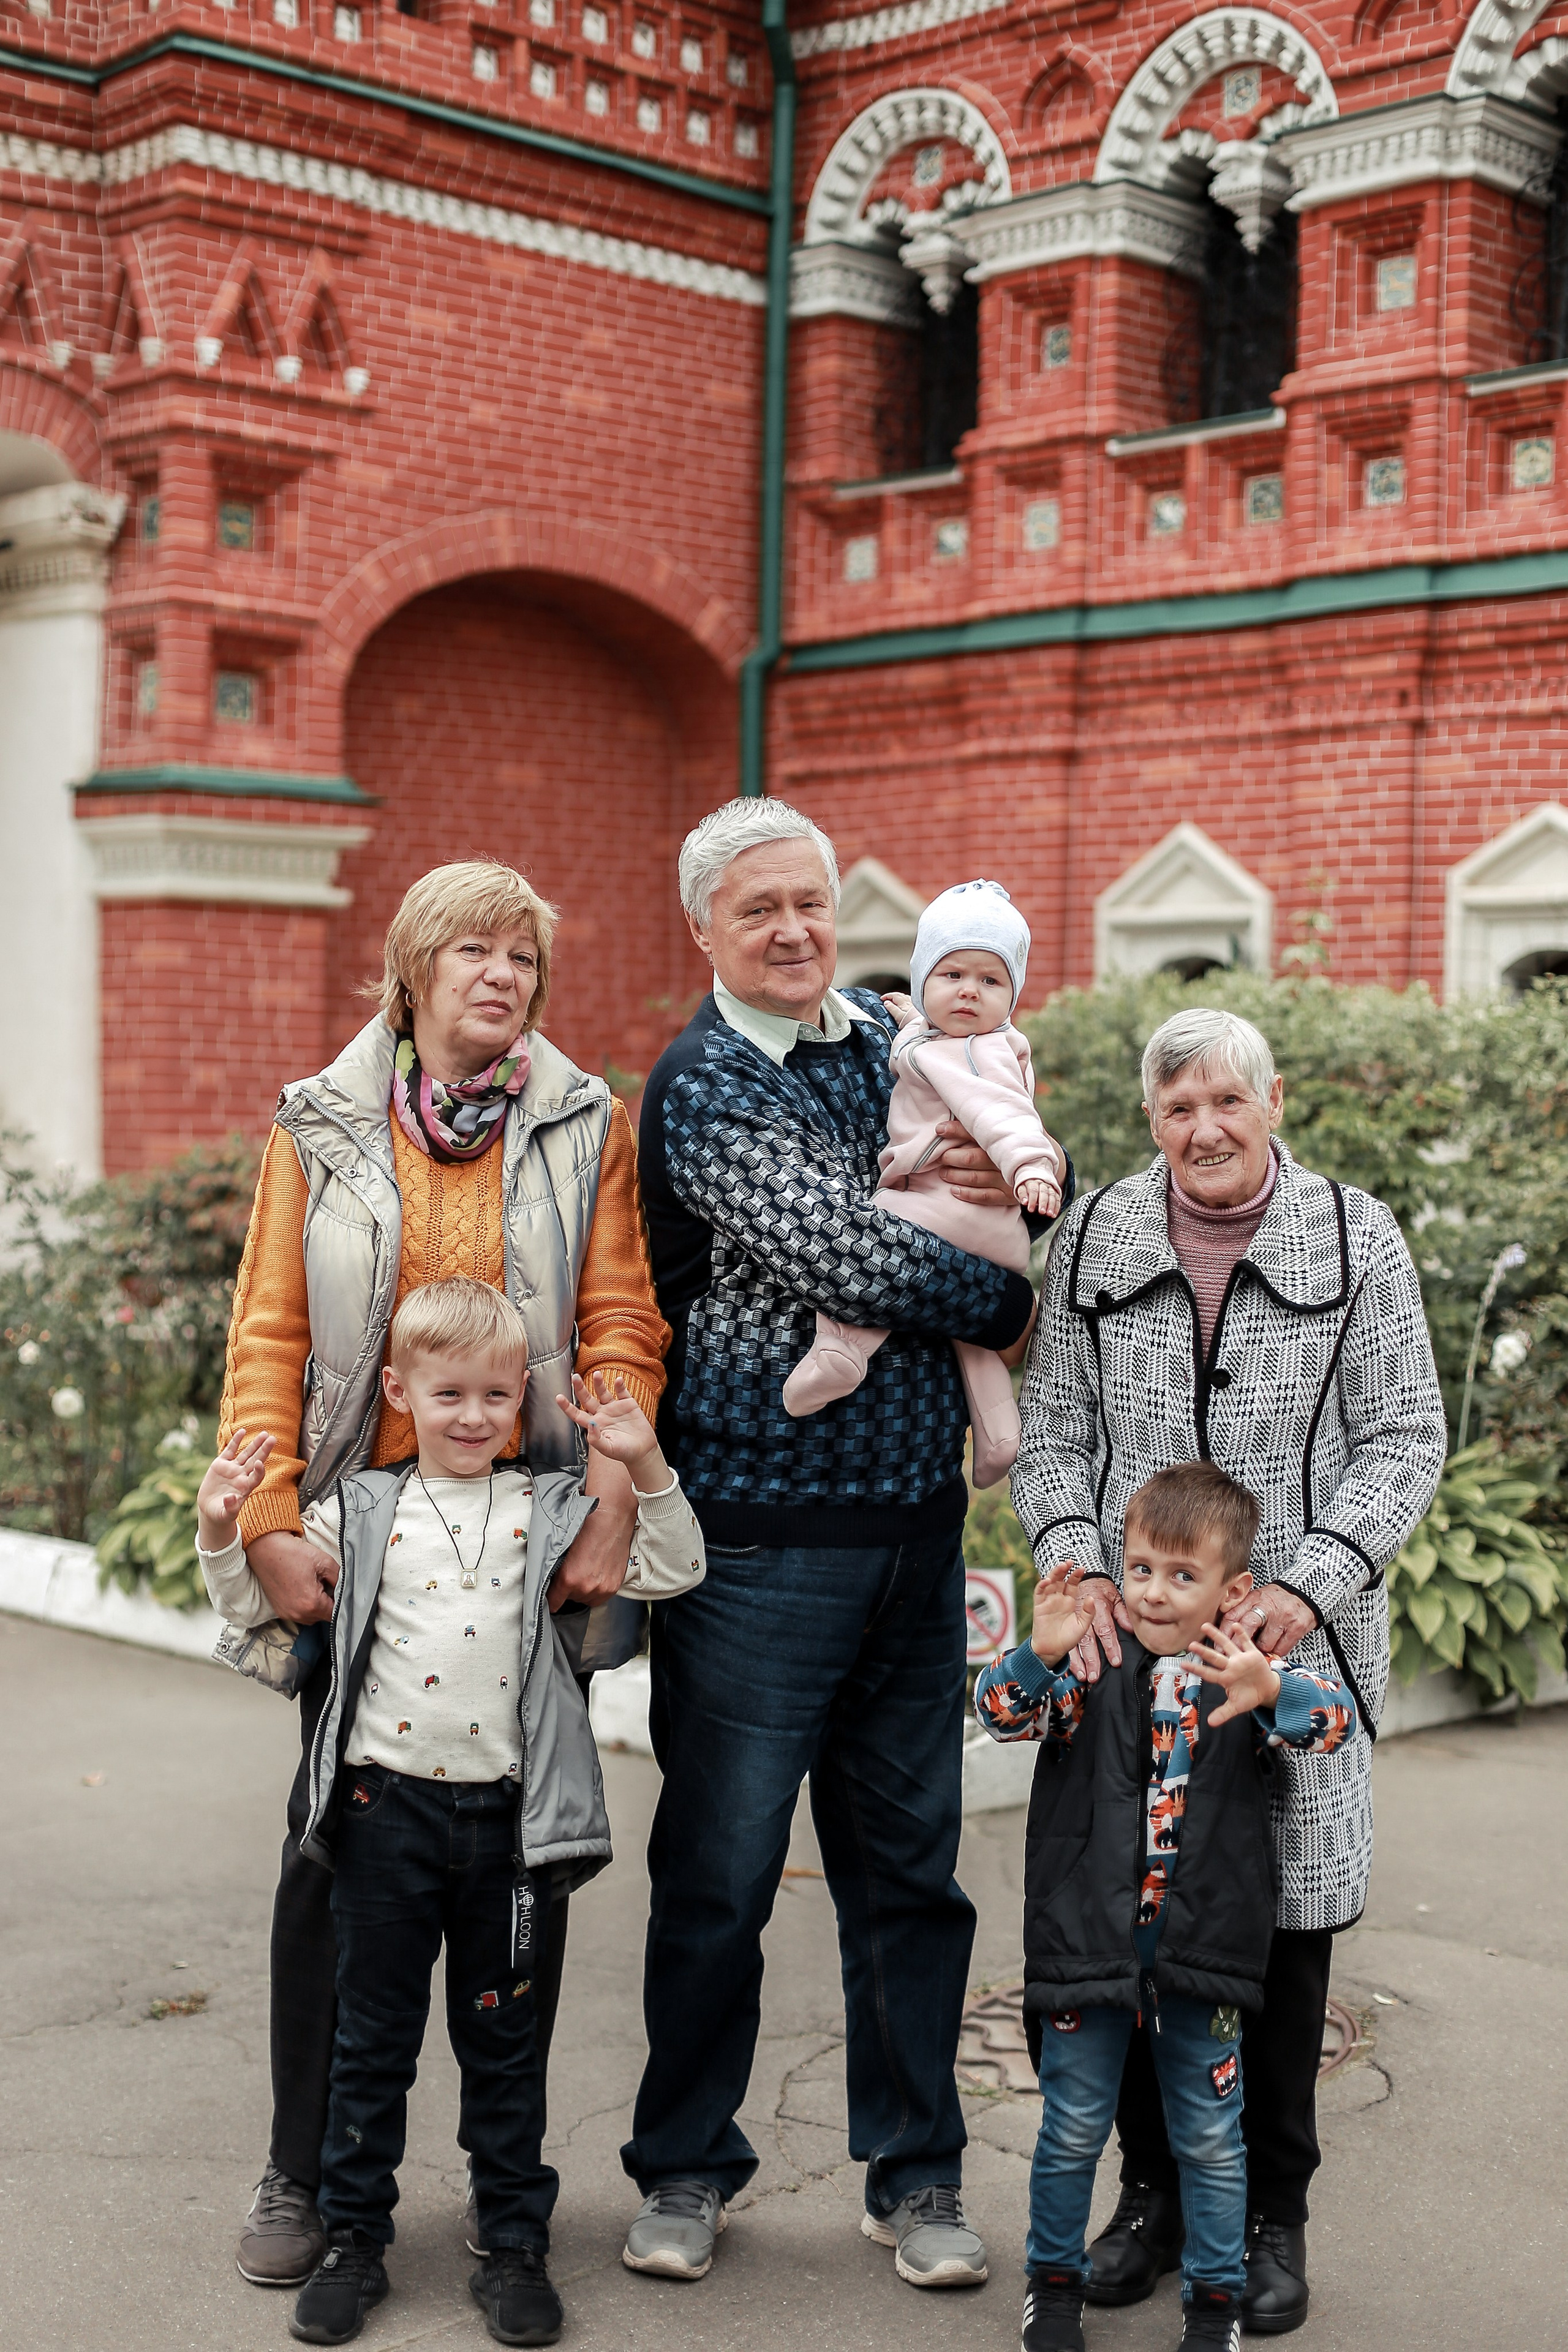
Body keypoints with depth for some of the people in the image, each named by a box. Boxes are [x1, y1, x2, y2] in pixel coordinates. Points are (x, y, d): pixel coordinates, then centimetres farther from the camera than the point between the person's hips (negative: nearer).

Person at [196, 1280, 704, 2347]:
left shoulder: (549, 1511, 3)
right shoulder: (360, 1512, 4)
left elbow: (672, 1572, 0)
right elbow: (253, 1601, 8)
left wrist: (646, 1467, -12)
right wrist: (220, 1528, -10)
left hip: (505, 1812, 0)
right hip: (386, 1806, 0)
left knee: (503, 2037, 10)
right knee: (374, 2035, 10)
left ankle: (515, 2248, 21)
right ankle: (355, 2241, 22)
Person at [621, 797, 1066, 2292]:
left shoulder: (895, 1047, 12)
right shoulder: (702, 1091, -9)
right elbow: (856, 1265, -18)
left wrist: (1030, 1180, -5)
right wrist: (1015, 1304, -2)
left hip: (916, 1520, 6)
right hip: (762, 1533, -5)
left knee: (909, 1862, 12)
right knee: (721, 1868, 5)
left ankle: (916, 2178, 25)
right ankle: (686, 2169, 23)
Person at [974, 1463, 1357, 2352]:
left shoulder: (1249, 1677, -3)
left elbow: (1335, 1719, -19)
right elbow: (1003, 1711, -15)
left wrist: (1271, 1693, -42)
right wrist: (1040, 1654, -36)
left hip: (1202, 1942, 0)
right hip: (1089, 1938, 0)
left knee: (1211, 2136, 12)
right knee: (1074, 2127, 11)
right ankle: (1056, 2278, 31)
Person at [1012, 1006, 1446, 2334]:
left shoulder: (1356, 1237, 2)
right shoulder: (1095, 1238, 8)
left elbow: (1404, 1437, 0)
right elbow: (1052, 1426, 9)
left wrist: (1309, 1584, -13)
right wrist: (1073, 1561, -8)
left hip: (1298, 1646, -1)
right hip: (1128, 1636, 2)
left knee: (1285, 1925, 4)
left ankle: (1273, 2212, 22)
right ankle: (1157, 2187, 24)